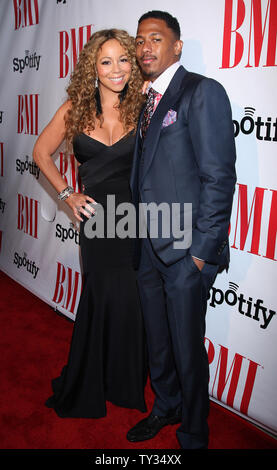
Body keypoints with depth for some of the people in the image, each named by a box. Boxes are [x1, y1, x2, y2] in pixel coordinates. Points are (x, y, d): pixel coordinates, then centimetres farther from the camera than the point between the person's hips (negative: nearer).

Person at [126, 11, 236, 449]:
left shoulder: (203, 92, -9)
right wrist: (141, 238, 8)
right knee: (157, 340, 21)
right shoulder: (149, 100, 15)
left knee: (188, 349, 7)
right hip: (149, 248, 7)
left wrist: (201, 251, -17)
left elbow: (219, 177, -15)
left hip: (186, 250, -7)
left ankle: (193, 435, 31)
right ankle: (166, 407, 45)